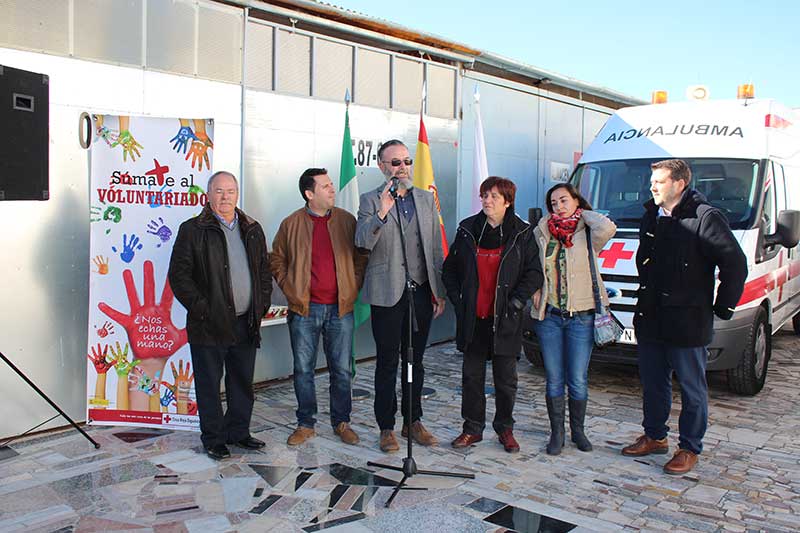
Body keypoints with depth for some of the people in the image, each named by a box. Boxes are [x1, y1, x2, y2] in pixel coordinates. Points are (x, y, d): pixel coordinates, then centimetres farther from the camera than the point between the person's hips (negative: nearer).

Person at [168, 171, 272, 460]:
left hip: (245, 323, 5)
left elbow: (264, 271, 17)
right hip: (210, 324, -4)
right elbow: (178, 274, -7)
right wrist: (200, 308, -12)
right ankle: (213, 439, 20)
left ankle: (238, 431, 30)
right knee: (209, 385, 6)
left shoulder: (252, 230, 12)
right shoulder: (192, 230, -3)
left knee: (243, 382, 14)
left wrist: (262, 304, 6)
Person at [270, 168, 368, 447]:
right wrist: (289, 288, 2)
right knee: (303, 369, 7)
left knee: (341, 369, 7)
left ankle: (341, 422, 22)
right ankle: (305, 424, 21)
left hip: (340, 308, 1)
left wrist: (353, 288, 3)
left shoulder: (346, 220, 3)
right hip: (304, 309, 0)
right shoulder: (291, 224, 1)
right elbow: (277, 260, 11)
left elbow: (361, 257, 11)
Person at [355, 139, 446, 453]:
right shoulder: (371, 200, -1)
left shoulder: (426, 199, 11)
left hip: (422, 292, 4)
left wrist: (440, 291, 8)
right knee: (387, 363, 3)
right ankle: (386, 427, 15)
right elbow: (362, 242, -15)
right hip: (388, 294, -4)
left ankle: (414, 422, 25)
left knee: (415, 361, 13)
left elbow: (436, 248, 11)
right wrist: (382, 212, -30)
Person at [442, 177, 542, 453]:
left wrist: (515, 303, -8)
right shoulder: (467, 230, 5)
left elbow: (534, 273, 1)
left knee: (506, 378, 7)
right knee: (471, 375, 9)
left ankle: (505, 428, 25)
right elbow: (449, 269, 11)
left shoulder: (522, 233, -2)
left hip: (505, 319, -2)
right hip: (472, 318, 2)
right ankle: (472, 429, 22)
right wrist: (458, 300, 1)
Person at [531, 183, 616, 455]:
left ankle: (577, 430, 25)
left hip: (581, 316, -2)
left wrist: (583, 214, -6)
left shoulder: (587, 234, -1)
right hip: (548, 316, 2)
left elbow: (607, 228, -24)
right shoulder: (541, 233, 7)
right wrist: (534, 290, -1)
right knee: (554, 379, 8)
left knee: (578, 380, 5)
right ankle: (557, 432, 21)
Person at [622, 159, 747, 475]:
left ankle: (689, 449, 19)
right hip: (650, 320, 7)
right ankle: (654, 437, 33)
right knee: (653, 384, 17)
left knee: (692, 389, 7)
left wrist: (722, 309, -9)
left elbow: (735, 264, -12)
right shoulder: (651, 217, 11)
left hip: (688, 322, -7)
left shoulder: (706, 218, -12)